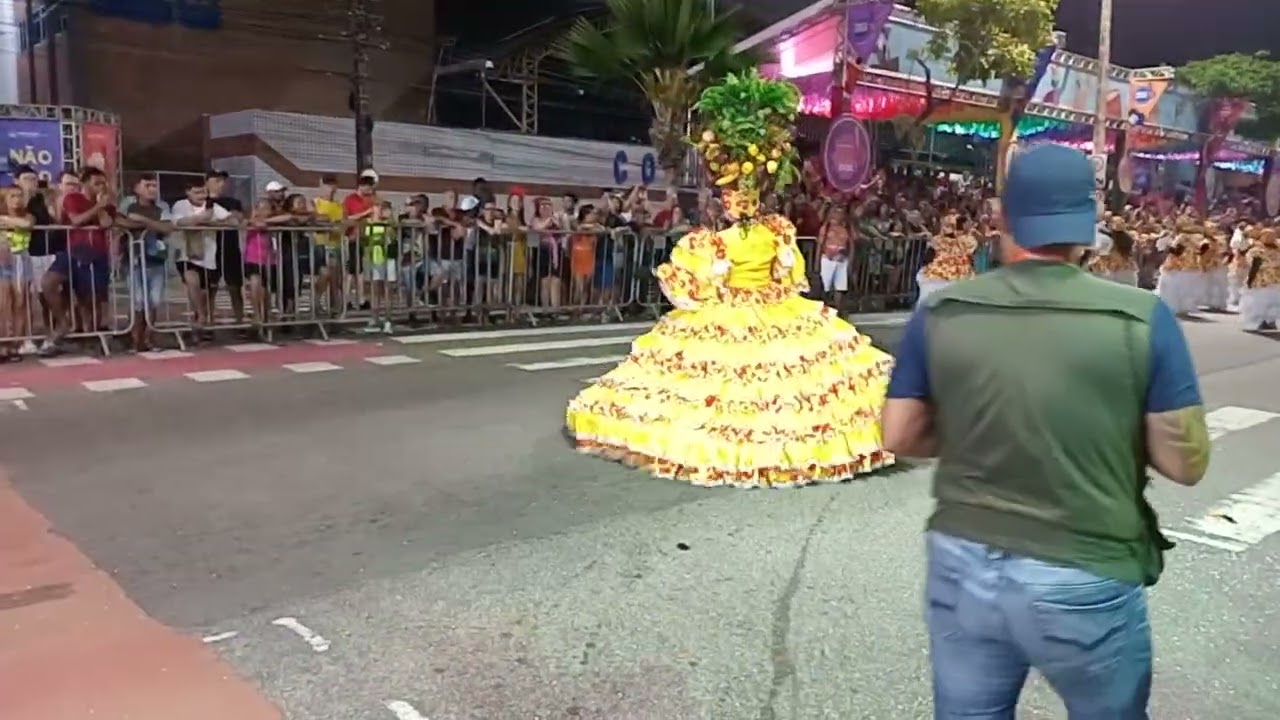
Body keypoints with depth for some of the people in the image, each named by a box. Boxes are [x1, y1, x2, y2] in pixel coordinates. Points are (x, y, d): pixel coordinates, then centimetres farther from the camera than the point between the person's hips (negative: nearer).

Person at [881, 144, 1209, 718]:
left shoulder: (940, 314, -7)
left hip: (963, 566, 2)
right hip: (1085, 581, -2)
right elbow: (1186, 464, -8)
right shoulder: (1142, 318, -13)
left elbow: (899, 438, 0)